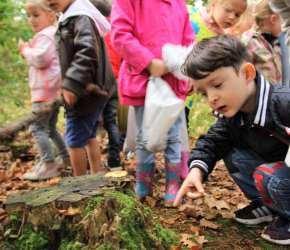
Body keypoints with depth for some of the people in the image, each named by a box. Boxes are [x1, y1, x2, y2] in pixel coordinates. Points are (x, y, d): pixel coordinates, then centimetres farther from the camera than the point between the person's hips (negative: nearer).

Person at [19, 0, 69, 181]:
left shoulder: (45, 35, -12)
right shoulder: (54, 34, 21)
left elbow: (40, 59, -26)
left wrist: (26, 50, -10)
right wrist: (28, 51, 15)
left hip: (45, 90, -11)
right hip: (54, 89, 11)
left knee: (37, 127, -8)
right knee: (50, 128, 19)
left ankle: (48, 165, -7)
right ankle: (66, 159, 24)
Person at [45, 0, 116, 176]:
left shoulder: (81, 17, -16)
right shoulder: (70, 18, 15)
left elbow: (87, 51, -28)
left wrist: (72, 84, -30)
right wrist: (70, 85, 18)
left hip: (86, 91, -10)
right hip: (89, 91, 10)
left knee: (74, 141, -2)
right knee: (89, 136, 18)